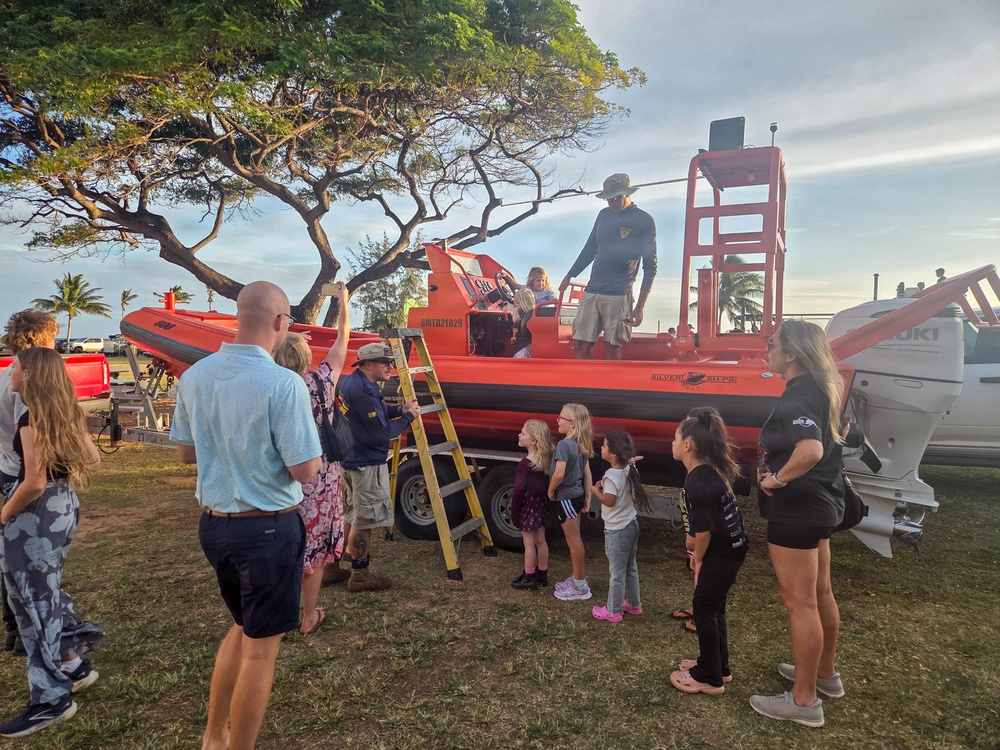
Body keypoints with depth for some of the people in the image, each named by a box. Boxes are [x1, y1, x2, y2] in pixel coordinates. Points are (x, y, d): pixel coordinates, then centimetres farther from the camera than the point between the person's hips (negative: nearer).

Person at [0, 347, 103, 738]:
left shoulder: (32, 417, -18)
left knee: (33, 598, 1)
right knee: (45, 590, 22)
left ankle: (52, 699, 9)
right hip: (65, 507, 9)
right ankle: (75, 665, 30)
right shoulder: (67, 413, 7)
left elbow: (34, 482, -21)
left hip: (37, 513, -9)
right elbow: (93, 459, 14)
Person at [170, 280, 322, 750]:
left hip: (214, 524, 7)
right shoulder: (283, 383, -22)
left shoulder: (194, 377, -1)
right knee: (261, 646, 11)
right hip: (268, 528, -7)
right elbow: (305, 471, -20)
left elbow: (185, 452, 10)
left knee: (243, 627, 28)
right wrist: (305, 438, -1)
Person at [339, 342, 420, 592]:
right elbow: (382, 433, -23)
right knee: (365, 520, 2)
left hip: (351, 459, 10)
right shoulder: (364, 390, -24)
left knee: (352, 517, 21)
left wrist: (399, 410, 6)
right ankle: (360, 575, 14)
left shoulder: (353, 382, 8)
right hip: (368, 464, -10)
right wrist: (409, 417, -11)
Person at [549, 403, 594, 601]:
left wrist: (551, 491, -13)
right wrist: (587, 498, 14)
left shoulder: (564, 444, -22)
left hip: (566, 498, -9)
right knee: (574, 540, 19)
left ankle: (580, 588, 13)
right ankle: (577, 579, 32)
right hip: (576, 495, 9)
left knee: (573, 541, 1)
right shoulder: (581, 445, 6)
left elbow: (559, 474, -30)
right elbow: (587, 473, 10)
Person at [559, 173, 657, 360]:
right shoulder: (604, 215, 13)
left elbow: (650, 266, -4)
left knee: (612, 348, -3)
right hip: (591, 291, 5)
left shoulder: (644, 221, -2)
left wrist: (639, 306, -9)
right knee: (581, 344, 1)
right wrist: (569, 276, 23)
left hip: (618, 295, -5)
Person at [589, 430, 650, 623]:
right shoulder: (629, 470, 1)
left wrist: (595, 490, -10)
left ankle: (613, 611, 16)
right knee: (630, 568, 21)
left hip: (617, 530, -9)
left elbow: (609, 501, -25)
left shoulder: (612, 475, -24)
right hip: (631, 524, 9)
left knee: (617, 572, 4)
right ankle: (634, 604, 34)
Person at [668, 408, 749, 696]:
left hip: (721, 554, -10)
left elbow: (704, 530, -23)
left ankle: (709, 678, 16)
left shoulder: (697, 482, -26)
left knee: (704, 609, 3)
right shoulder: (711, 470, 4)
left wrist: (698, 558, -6)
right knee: (714, 607, 19)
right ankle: (718, 666, 33)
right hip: (731, 547, 10)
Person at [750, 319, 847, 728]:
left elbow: (811, 450, -41)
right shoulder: (821, 389, 7)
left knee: (800, 603, 1)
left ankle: (804, 701, 15)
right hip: (821, 504, 10)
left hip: (796, 510, -10)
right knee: (820, 593, 22)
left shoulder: (796, 399, -23)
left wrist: (777, 479, -26)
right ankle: (826, 674, 40)